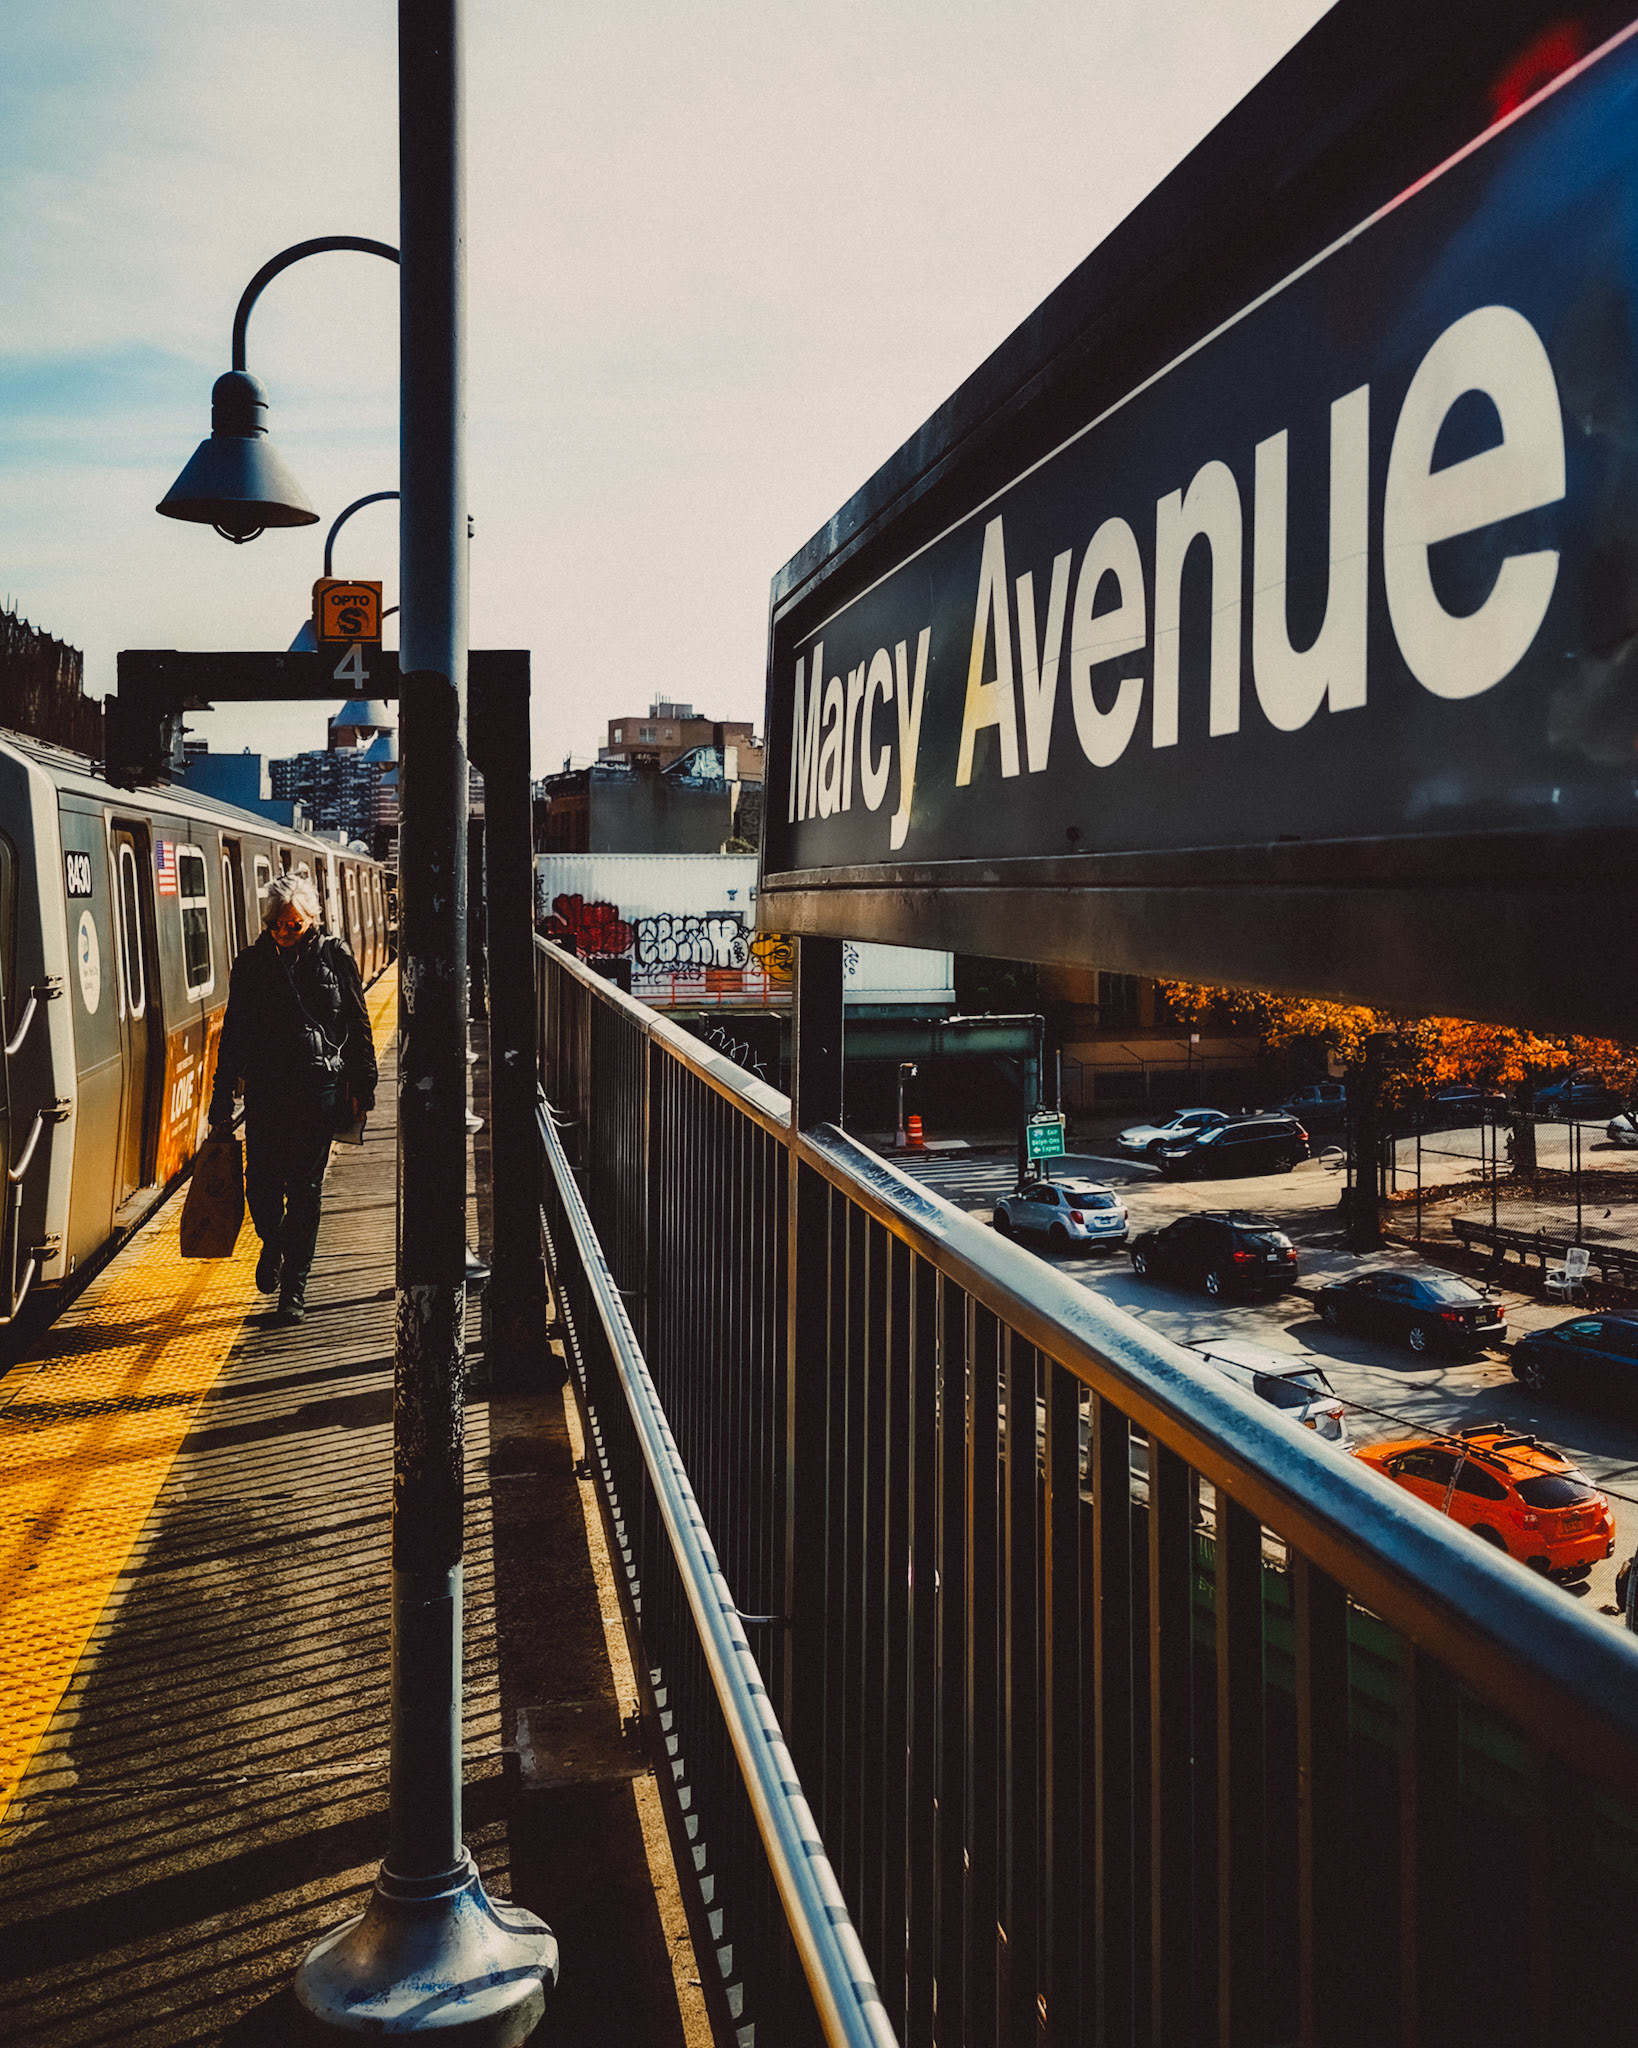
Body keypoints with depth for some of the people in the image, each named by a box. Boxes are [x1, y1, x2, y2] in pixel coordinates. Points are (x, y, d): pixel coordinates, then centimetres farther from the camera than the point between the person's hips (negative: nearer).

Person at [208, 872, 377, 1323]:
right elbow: (232, 1035, 9)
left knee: (304, 1188, 2)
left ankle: (294, 1288, 13)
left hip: (319, 1090, -1)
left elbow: (358, 1026, 5)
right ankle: (272, 1243, 32)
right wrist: (222, 1101, 8)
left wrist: (362, 1088, 3)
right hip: (265, 1089, 1)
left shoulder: (334, 958, 1)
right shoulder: (251, 963, 5)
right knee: (261, 1184, -3)